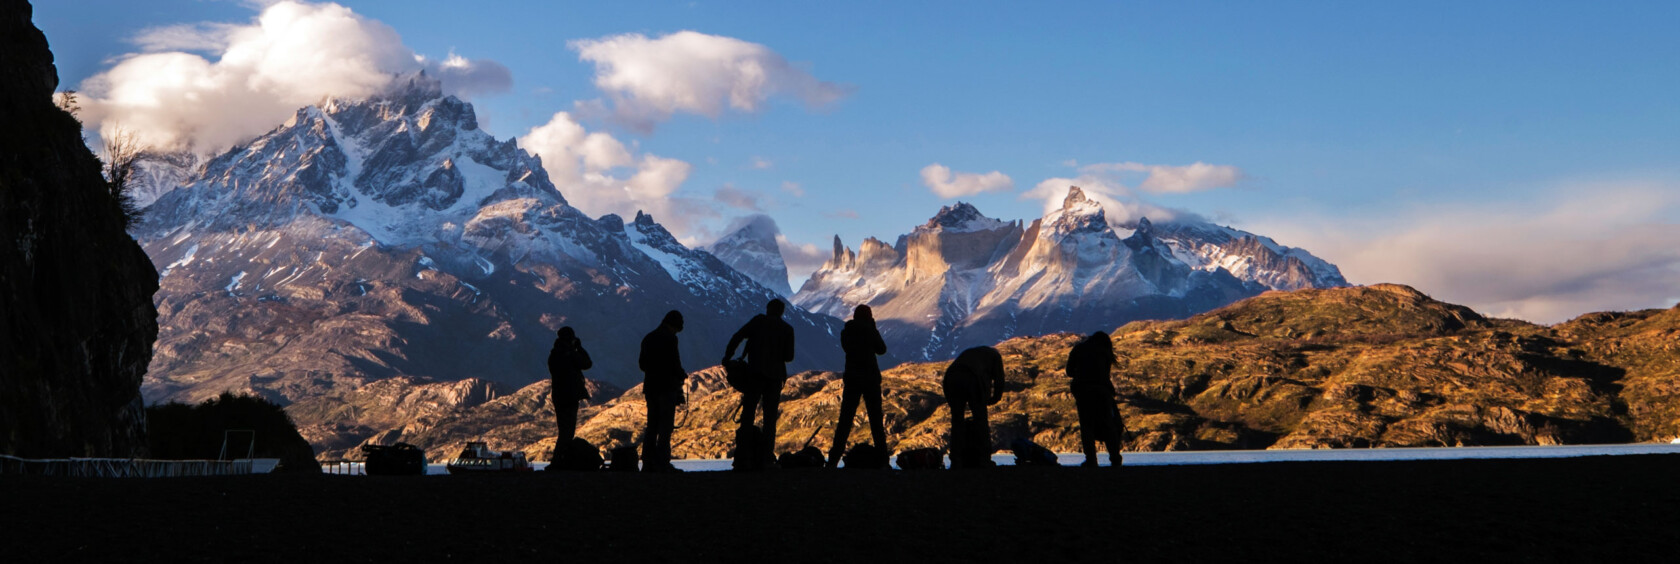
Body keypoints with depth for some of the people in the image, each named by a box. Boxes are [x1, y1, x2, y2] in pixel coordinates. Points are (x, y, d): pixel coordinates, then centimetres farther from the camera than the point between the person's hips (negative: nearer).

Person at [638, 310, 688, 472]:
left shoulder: (648, 338, 11)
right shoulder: (670, 338, -12)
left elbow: (642, 364, 13)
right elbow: (674, 364, -16)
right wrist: (683, 375, 2)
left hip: (650, 387, 7)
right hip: (667, 387, -7)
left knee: (651, 425, 11)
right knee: (666, 427, -4)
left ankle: (648, 463, 9)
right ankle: (662, 464, -7)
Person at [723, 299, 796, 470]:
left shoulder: (758, 321, 5)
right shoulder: (787, 329, 8)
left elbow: (737, 337, -3)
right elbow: (789, 357, 6)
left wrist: (727, 356, 6)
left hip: (755, 372, -1)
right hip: (775, 376, 1)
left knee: (747, 413, 0)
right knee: (770, 417, 6)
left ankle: (743, 454, -9)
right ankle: (766, 457, 0)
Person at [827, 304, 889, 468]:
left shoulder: (846, 332, -1)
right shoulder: (870, 331, -8)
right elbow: (882, 350, 4)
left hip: (851, 379, 2)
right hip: (870, 378, -2)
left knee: (845, 418, 5)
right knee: (875, 418, 6)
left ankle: (834, 457, -1)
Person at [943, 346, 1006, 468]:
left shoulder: (968, 353, 40)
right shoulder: (994, 354, 28)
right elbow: (999, 380, 17)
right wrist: (992, 399, 31)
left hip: (951, 377, 4)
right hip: (973, 380, -4)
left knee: (957, 421, 13)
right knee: (981, 420, 9)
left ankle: (956, 462, 10)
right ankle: (984, 460, 10)